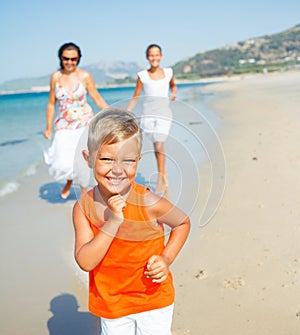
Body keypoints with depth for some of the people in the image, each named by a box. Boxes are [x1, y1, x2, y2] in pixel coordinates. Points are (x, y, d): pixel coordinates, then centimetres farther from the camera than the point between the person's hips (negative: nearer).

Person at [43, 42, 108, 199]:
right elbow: (51, 104, 7)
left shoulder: (84, 76, -5)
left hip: (85, 123, -1)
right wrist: (48, 128, 8)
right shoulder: (55, 76, 1)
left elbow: (98, 99, 3)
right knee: (63, 164, -6)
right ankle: (69, 181, 30)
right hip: (64, 126, 1)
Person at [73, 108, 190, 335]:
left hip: (153, 299, -2)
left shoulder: (148, 203, -23)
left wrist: (166, 259, -15)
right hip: (109, 304, 2)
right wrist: (112, 223, -31)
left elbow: (183, 222, -4)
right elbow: (85, 262, -22)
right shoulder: (84, 207, -15)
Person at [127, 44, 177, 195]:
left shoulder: (168, 73, 9)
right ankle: (163, 175, 22)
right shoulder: (142, 76, 6)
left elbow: (173, 85, 30)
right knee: (156, 146, 5)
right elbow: (135, 98, 10)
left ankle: (160, 176, -4)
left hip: (164, 114, 0)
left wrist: (174, 93, 8)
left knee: (159, 146, -16)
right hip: (148, 114, 1)